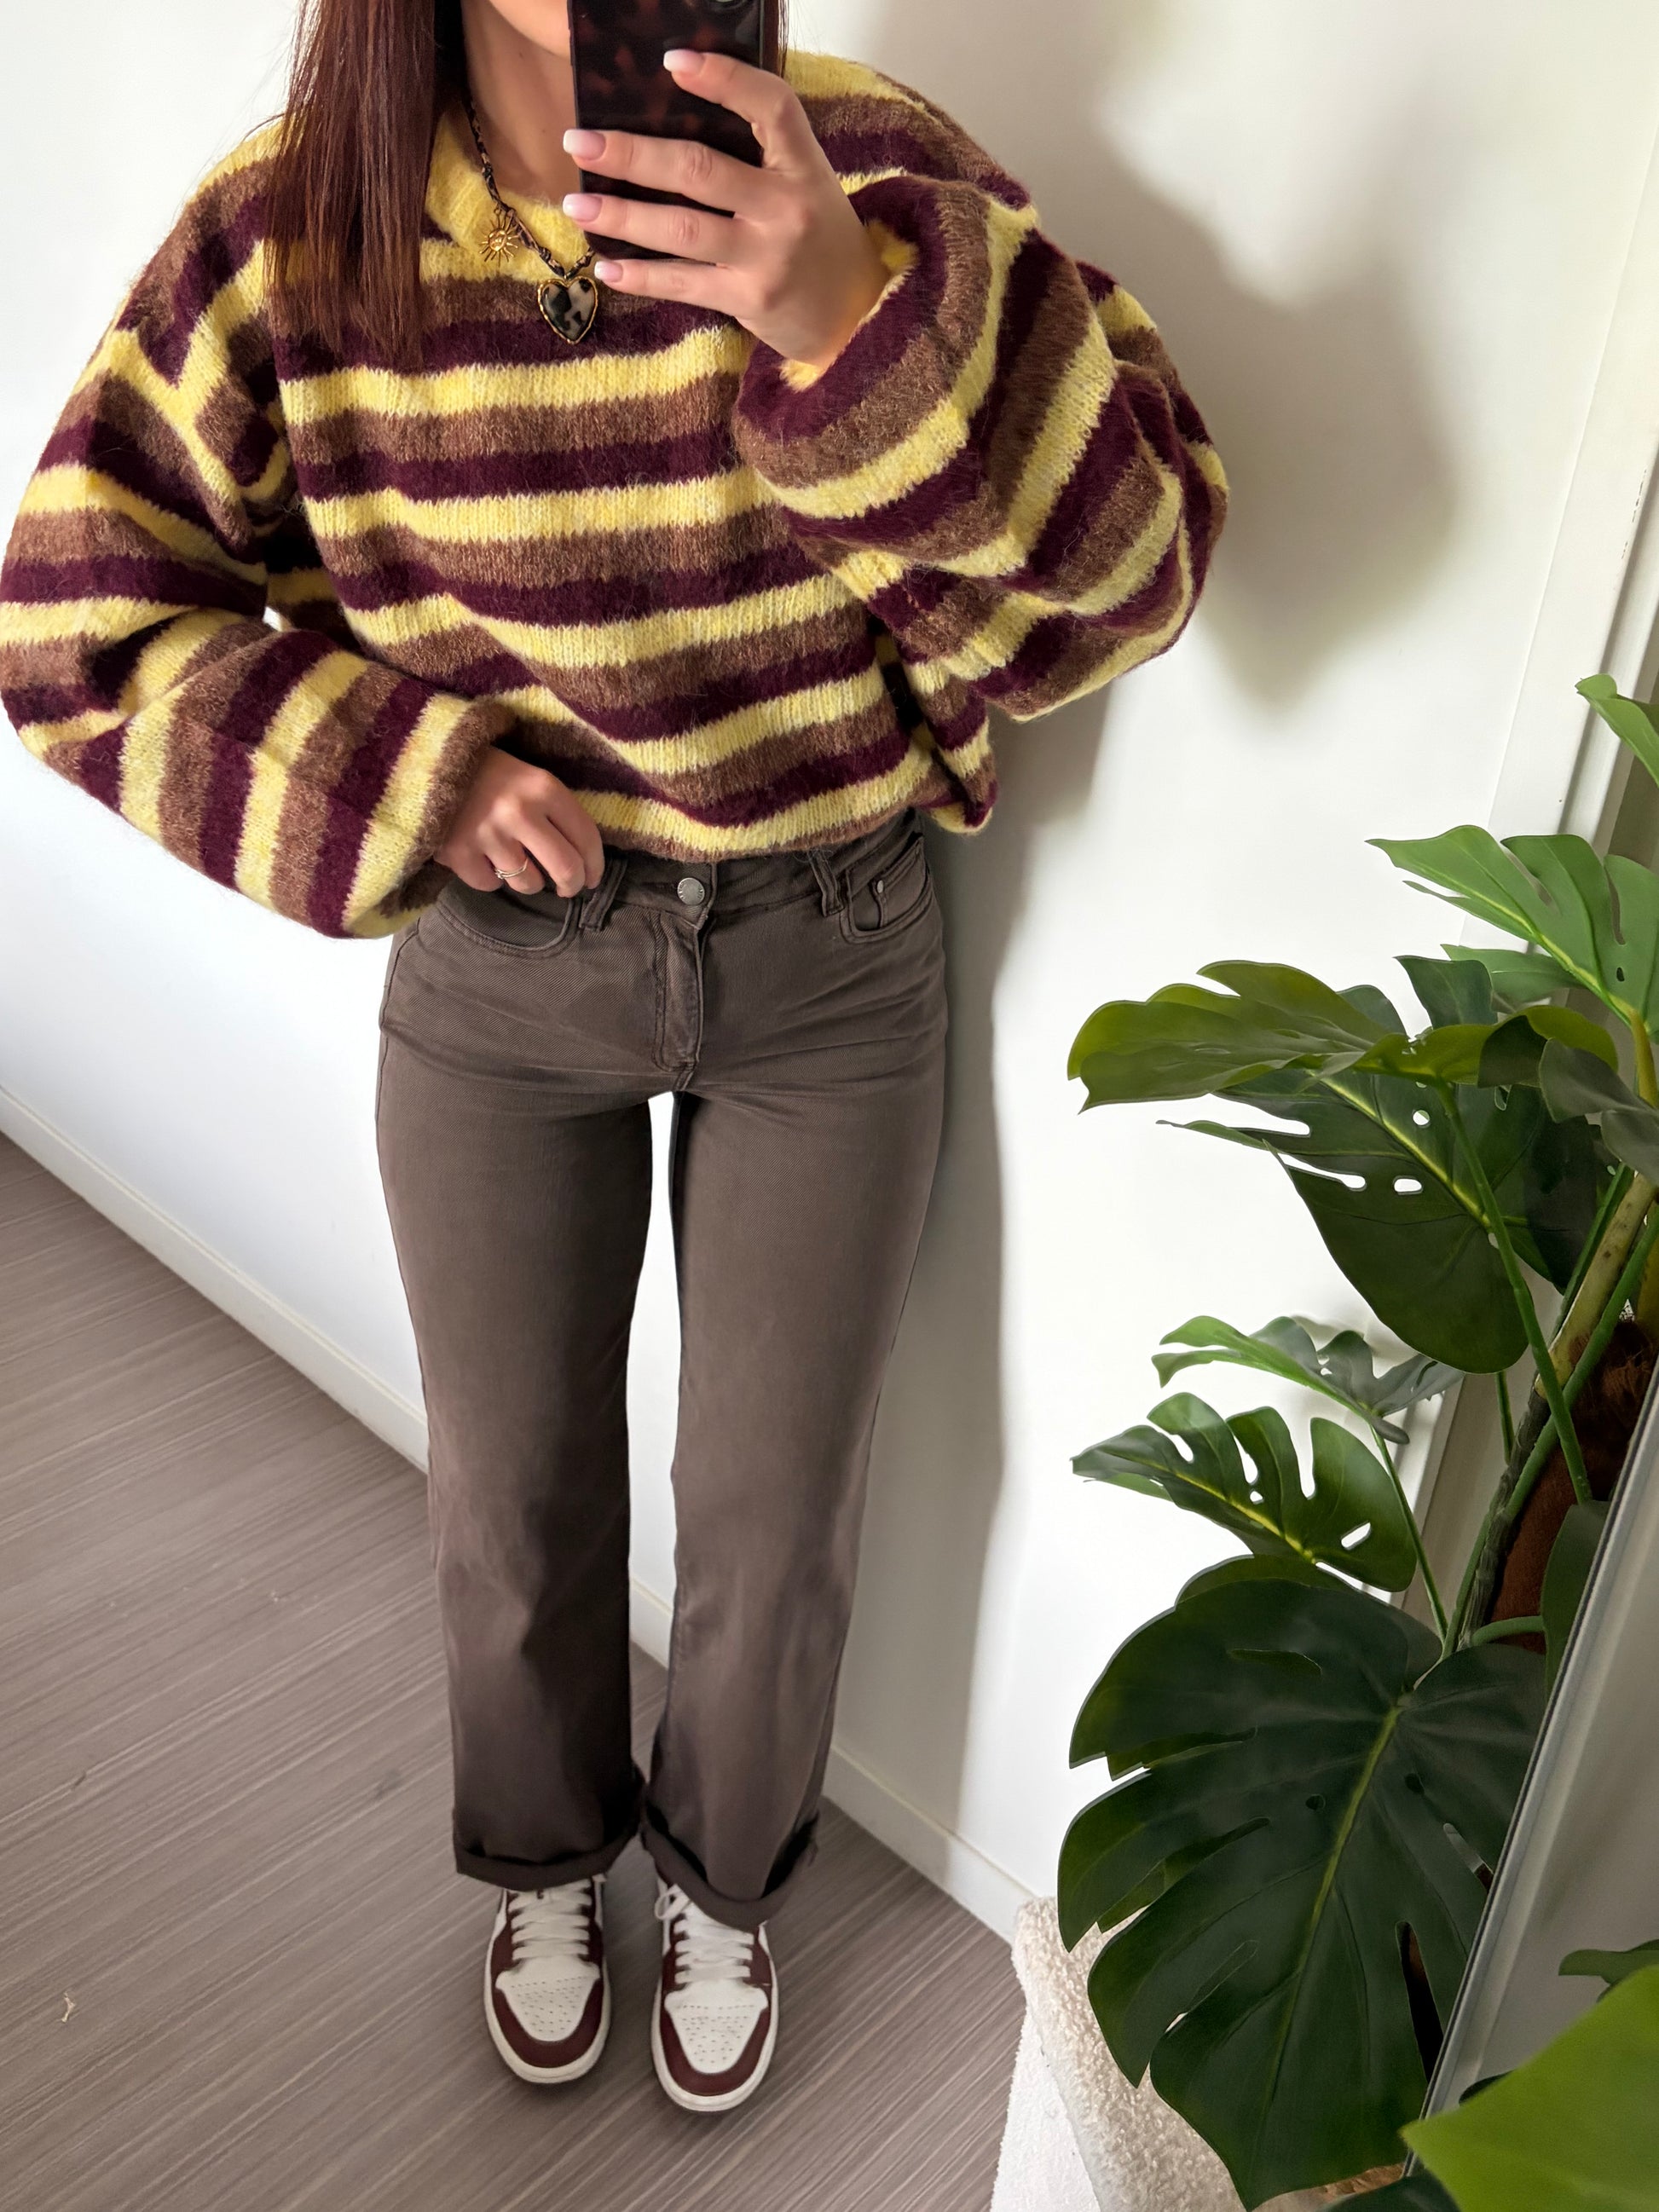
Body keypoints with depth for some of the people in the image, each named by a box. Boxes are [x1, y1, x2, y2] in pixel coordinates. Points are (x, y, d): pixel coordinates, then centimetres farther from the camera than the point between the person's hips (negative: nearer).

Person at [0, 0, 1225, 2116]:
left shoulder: (865, 176, -14)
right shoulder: (283, 247, -13)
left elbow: (1125, 564, -22)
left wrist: (864, 319, -39)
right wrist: (398, 780, -18)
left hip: (834, 966, 0)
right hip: (494, 967, 1)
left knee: (775, 1516, 13)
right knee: (516, 1493, 17)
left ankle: (720, 1877, 47)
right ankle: (542, 1856, 51)